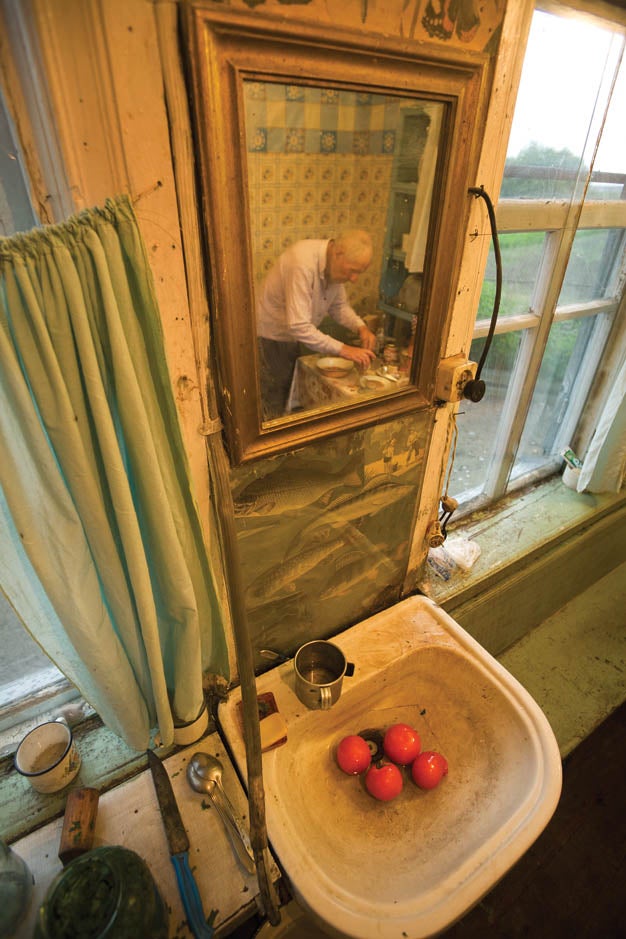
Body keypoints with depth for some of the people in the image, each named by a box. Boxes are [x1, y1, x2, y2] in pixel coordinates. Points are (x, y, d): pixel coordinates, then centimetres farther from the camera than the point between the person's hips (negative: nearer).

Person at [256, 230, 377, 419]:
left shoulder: (335, 264, -7)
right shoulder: (303, 264, -33)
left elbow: (339, 305, 6)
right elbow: (298, 326, -38)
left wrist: (360, 327, -14)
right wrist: (343, 350, -36)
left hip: (291, 337, 8)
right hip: (270, 337, -8)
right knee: (272, 410, 2)